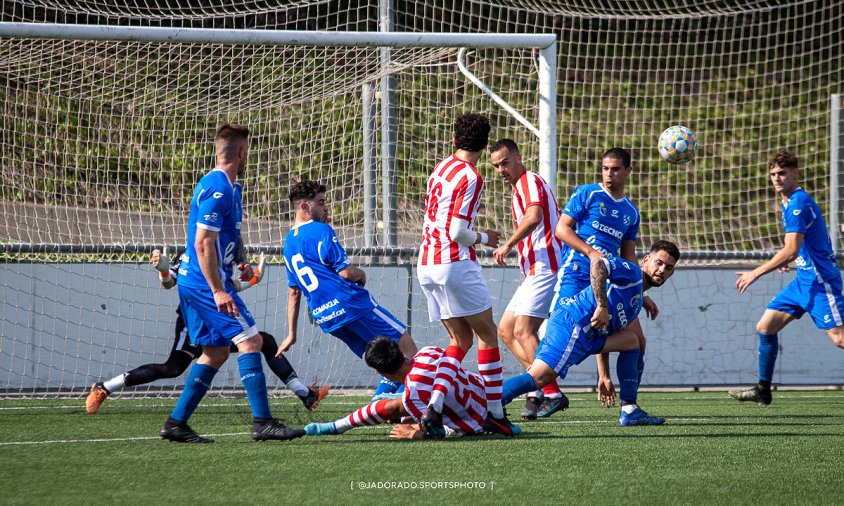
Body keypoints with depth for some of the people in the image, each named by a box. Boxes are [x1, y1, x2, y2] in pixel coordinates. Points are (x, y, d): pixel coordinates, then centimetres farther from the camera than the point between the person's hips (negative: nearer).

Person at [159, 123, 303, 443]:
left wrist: (239, 264, 17)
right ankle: (262, 422, -16)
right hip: (206, 283, -10)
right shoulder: (218, 189, -17)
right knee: (249, 341, -12)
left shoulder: (228, 187, 16)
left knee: (216, 352, 12)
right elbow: (203, 243, -22)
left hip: (192, 281, 10)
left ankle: (176, 423, 12)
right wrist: (218, 291, -25)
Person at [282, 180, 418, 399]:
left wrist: (292, 334, 26)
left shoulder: (289, 243, 19)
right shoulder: (320, 230, -6)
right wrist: (361, 275, 10)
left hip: (324, 318, 8)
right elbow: (346, 272, -13)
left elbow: (294, 292, 23)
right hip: (349, 303, -8)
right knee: (406, 346, -5)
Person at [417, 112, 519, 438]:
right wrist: (484, 238, 2)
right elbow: (458, 232, -16)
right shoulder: (470, 177, -11)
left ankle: (433, 409, -8)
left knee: (461, 339, 10)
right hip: (455, 262, -8)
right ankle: (496, 413, 3)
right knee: (487, 334, 4)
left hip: (426, 263, 8)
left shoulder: (441, 168, 14)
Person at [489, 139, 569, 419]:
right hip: (535, 271, 11)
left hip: (544, 268, -11)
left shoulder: (529, 180, -7)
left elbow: (534, 216, -26)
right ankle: (539, 388, 4)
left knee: (523, 331, -15)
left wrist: (509, 244, -18)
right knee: (506, 329, 9)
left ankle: (552, 394, -16)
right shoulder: (522, 186, 24)